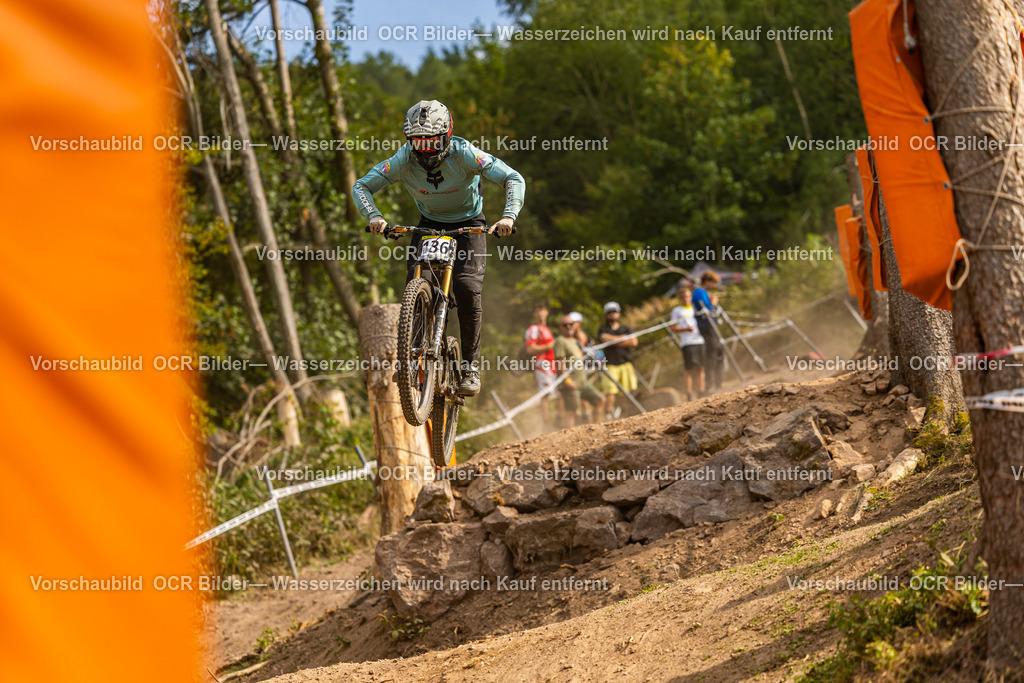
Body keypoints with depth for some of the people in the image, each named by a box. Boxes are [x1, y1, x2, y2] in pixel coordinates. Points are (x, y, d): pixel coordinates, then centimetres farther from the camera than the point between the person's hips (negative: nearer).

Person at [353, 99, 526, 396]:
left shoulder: (463, 154, -29)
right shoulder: (404, 160, -23)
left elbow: (514, 179, -28)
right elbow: (361, 186, -16)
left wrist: (508, 216, -45)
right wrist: (374, 216, -36)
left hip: (468, 224, -2)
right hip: (429, 223, 2)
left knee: (468, 289, -20)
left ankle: (471, 366, -7)